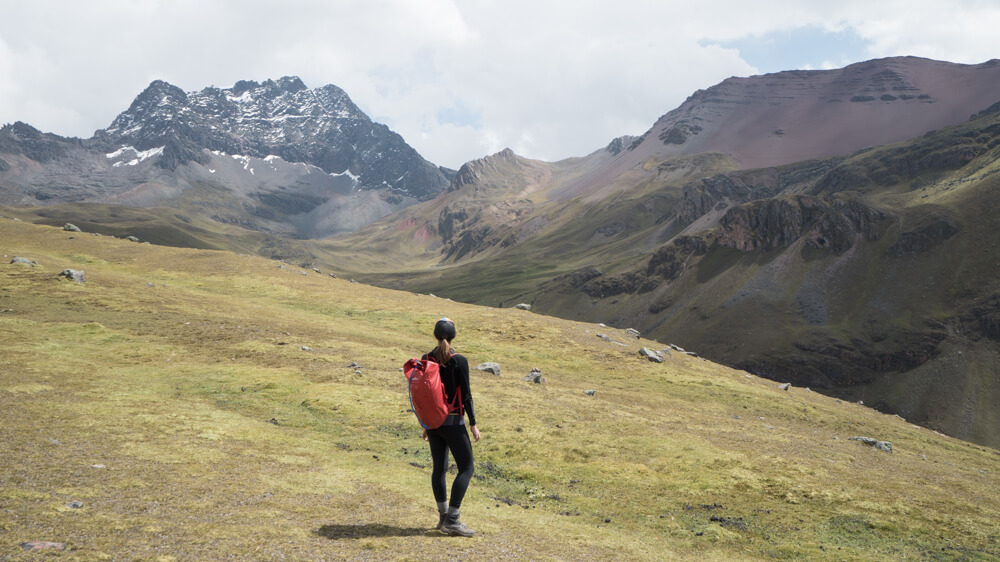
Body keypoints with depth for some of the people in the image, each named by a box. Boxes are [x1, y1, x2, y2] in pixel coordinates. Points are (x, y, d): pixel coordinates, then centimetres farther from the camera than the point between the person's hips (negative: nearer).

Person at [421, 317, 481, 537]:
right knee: (466, 468, 2)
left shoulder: (426, 359, 2)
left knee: (439, 467, 15)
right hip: (453, 422, -5)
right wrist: (473, 424, -3)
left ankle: (444, 515, 24)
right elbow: (466, 395, -11)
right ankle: (452, 520, -4)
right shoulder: (459, 361, -13)